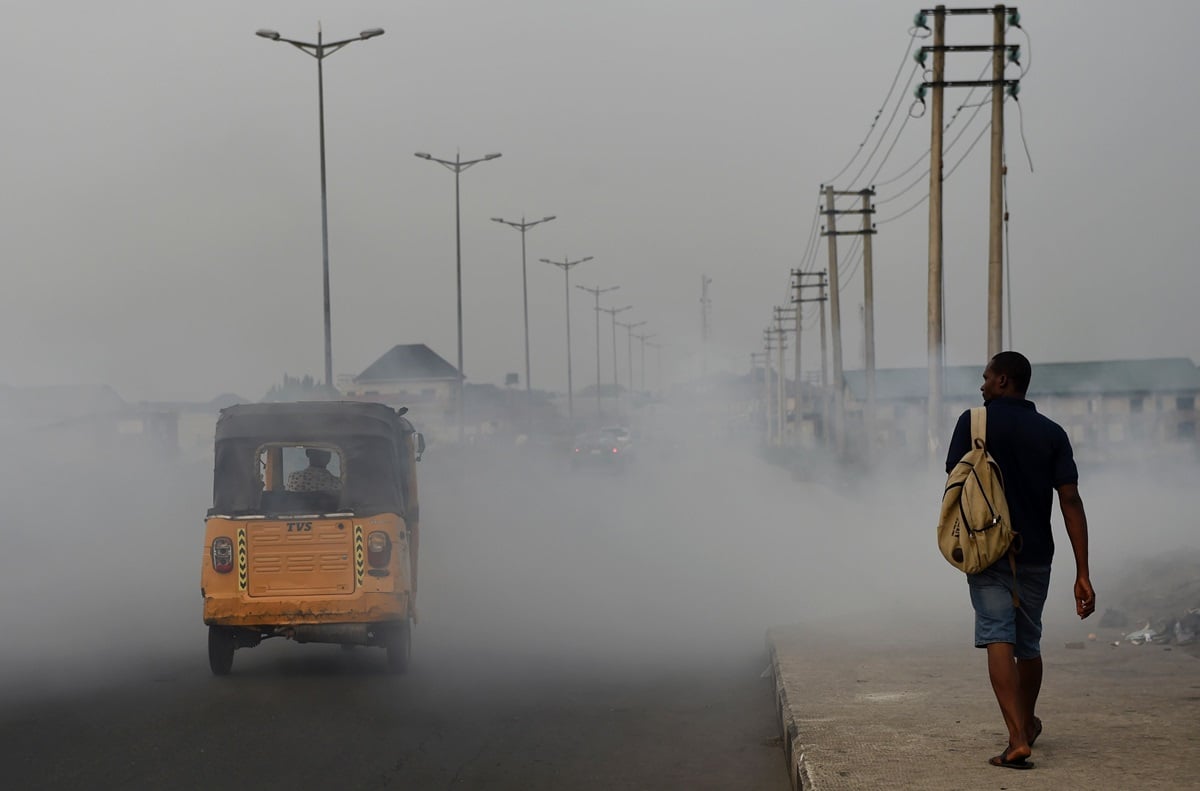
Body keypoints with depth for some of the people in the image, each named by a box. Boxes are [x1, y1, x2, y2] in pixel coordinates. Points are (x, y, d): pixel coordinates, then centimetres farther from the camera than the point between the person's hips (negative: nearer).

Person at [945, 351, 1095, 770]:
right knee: (1028, 643, 19)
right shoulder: (1052, 433, 2)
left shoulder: (974, 421, -3)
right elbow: (1071, 502, -5)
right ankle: (1027, 724, 39)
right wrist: (1083, 573, -6)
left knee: (999, 639, -10)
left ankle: (1018, 739, -24)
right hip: (1035, 554, 3)